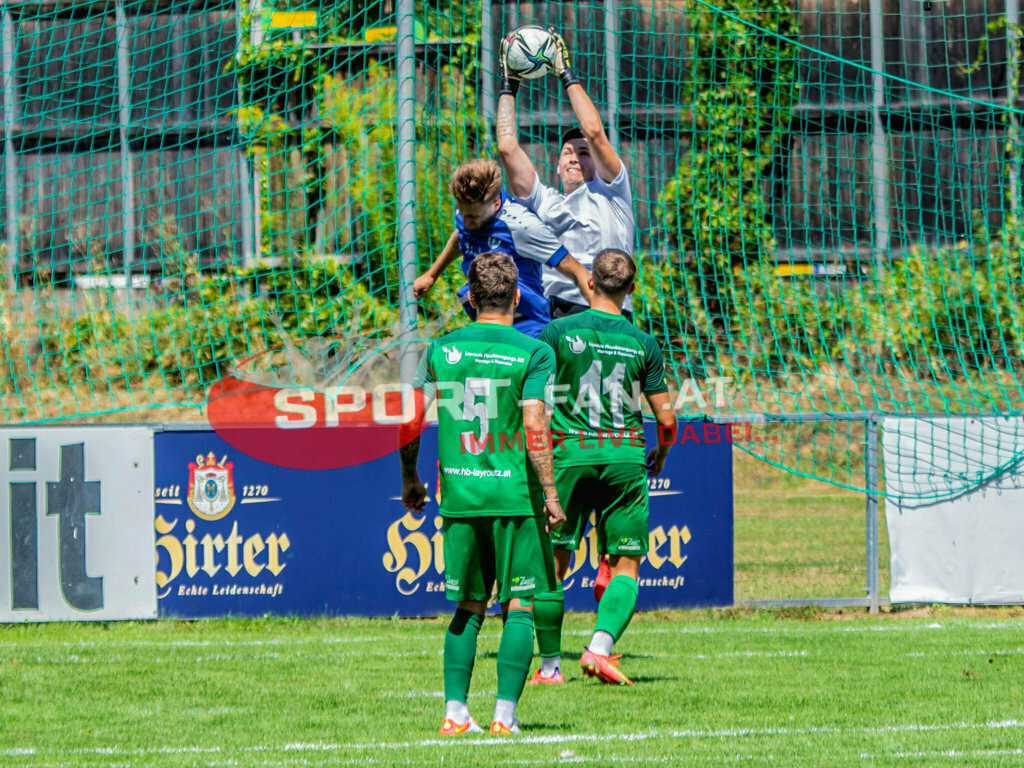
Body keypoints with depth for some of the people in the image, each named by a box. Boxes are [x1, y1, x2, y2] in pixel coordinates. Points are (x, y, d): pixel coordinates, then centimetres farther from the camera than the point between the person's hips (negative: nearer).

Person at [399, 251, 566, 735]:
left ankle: (454, 712, 6)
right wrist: (551, 494, -9)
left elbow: (412, 420, 7)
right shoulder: (532, 354, -6)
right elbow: (534, 429, -14)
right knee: (519, 607, 3)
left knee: (468, 608, 14)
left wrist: (409, 480, 20)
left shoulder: (441, 350, 5)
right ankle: (505, 714, -5)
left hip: (459, 495, 4)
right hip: (516, 496, -3)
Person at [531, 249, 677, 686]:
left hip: (569, 452, 0)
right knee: (626, 567, 5)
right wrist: (660, 456, 23)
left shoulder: (559, 332, -2)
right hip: (626, 456, 0)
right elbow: (665, 415, 3)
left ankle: (549, 665, 13)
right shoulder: (643, 343, 2)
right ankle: (600, 647, -17)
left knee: (553, 563, 9)